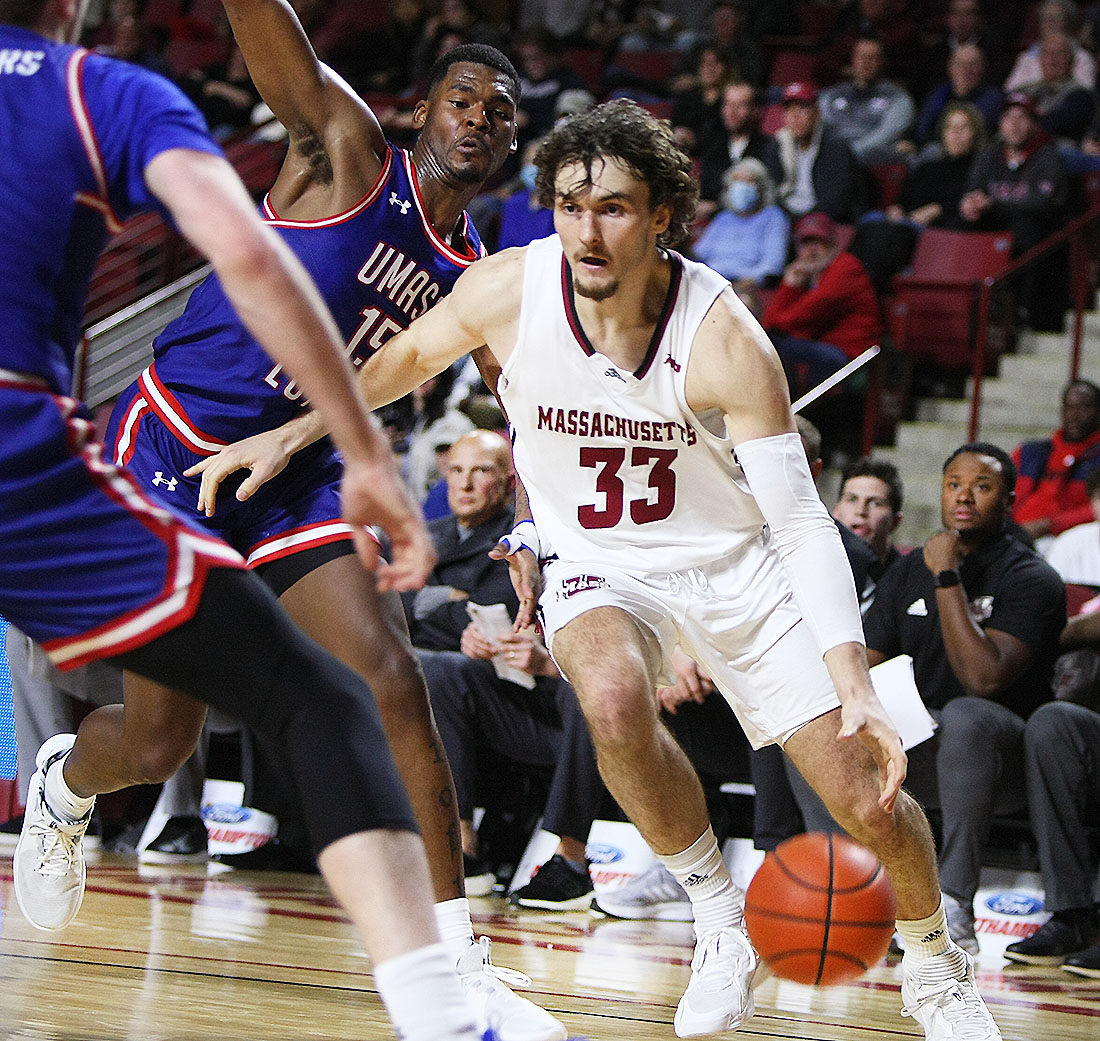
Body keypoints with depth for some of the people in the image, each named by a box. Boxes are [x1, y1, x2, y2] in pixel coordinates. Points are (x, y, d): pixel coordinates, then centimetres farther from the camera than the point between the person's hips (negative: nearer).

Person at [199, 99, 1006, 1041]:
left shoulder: (723, 338, -28)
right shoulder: (510, 289, -20)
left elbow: (801, 521, -27)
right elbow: (409, 355, 3)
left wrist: (855, 687, -37)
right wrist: (290, 434, -3)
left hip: (736, 564, -1)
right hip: (597, 565, 1)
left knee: (867, 796, -6)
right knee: (614, 698, -35)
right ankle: (722, 926, -11)